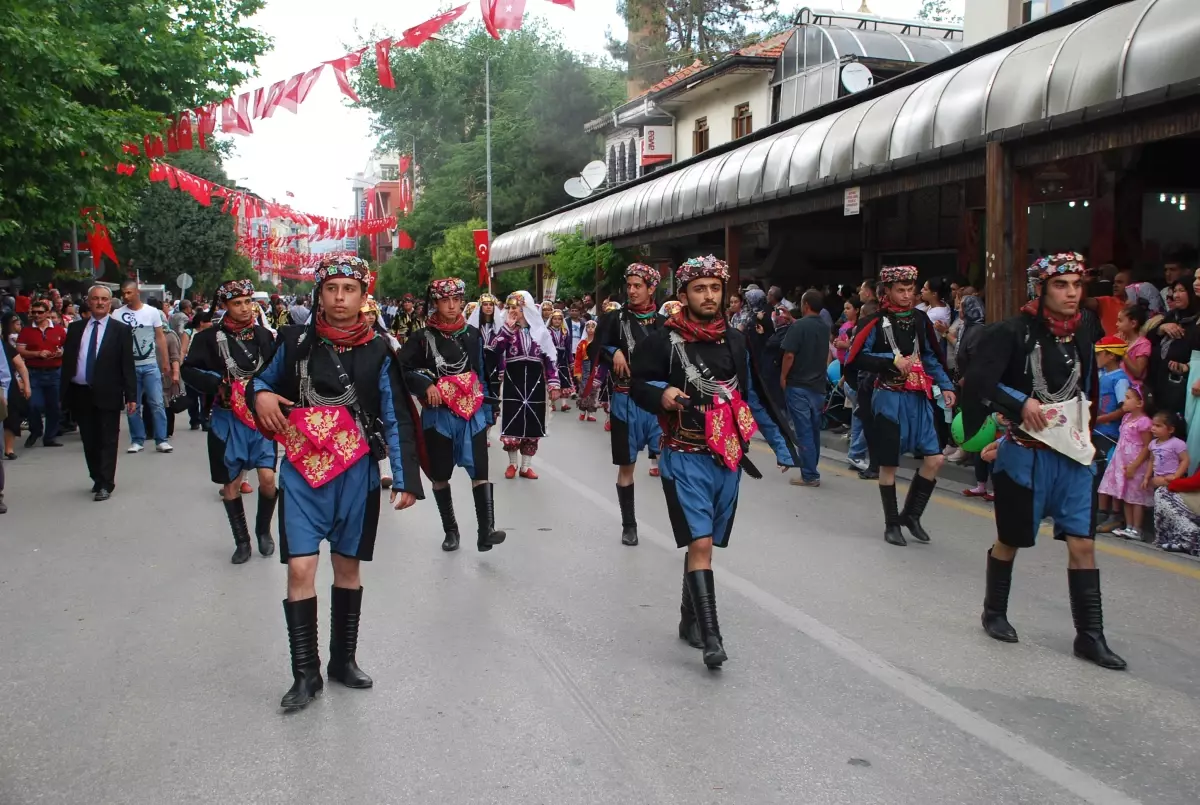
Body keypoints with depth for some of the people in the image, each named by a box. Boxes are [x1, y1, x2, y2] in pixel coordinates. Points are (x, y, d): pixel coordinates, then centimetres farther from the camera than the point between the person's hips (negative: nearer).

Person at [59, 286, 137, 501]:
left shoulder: (121, 330, -1)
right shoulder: (75, 328, 9)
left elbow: (128, 365, -3)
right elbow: (67, 361, 10)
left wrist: (131, 396, -8)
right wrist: (64, 392, 5)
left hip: (107, 394, -4)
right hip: (80, 393, 4)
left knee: (107, 441, 1)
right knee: (89, 441, 12)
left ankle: (106, 485, 6)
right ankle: (97, 479, 25)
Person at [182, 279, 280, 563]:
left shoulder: (264, 335, 2)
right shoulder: (210, 338, -3)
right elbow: (189, 370, -5)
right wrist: (219, 385, -18)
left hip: (260, 416, 1)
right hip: (227, 419, 0)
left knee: (268, 477, -9)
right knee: (231, 483, 7)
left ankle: (263, 530, 17)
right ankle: (242, 541, 24)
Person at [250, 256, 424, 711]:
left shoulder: (377, 352, -3)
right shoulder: (295, 342, 0)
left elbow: (396, 418, -2)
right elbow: (265, 380, 15)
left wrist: (405, 478, -8)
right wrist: (259, 395, -9)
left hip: (355, 474, 0)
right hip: (302, 472, 0)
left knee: (347, 566, 12)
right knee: (300, 567, -7)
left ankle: (343, 659, 30)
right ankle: (305, 673, 8)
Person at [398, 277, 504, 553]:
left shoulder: (473, 334, 6)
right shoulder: (423, 337, -1)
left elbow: (482, 374, 10)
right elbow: (400, 368, -2)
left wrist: (486, 411, 9)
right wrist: (425, 385, -16)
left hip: (472, 413, 1)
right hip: (439, 414, -1)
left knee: (480, 472, -10)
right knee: (440, 476, 9)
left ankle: (486, 532, -11)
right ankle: (450, 530, 24)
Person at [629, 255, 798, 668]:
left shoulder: (735, 341, 8)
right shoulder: (663, 340, -7)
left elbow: (756, 394, 13)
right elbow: (638, 384, -1)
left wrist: (783, 444, 10)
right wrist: (662, 395, -23)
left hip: (728, 459, 5)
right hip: (685, 458, -4)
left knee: (704, 543, 15)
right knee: (700, 543, -12)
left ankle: (690, 619, 30)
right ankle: (710, 636, -9)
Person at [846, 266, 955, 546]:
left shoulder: (920, 319, 8)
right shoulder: (877, 322, -8)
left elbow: (931, 356, 16)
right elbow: (855, 358, -11)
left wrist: (945, 385, 5)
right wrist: (893, 360, -16)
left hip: (918, 398, 5)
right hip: (889, 399, -5)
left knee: (935, 459, 0)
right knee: (889, 464, 4)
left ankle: (911, 514, 19)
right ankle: (892, 524, 18)